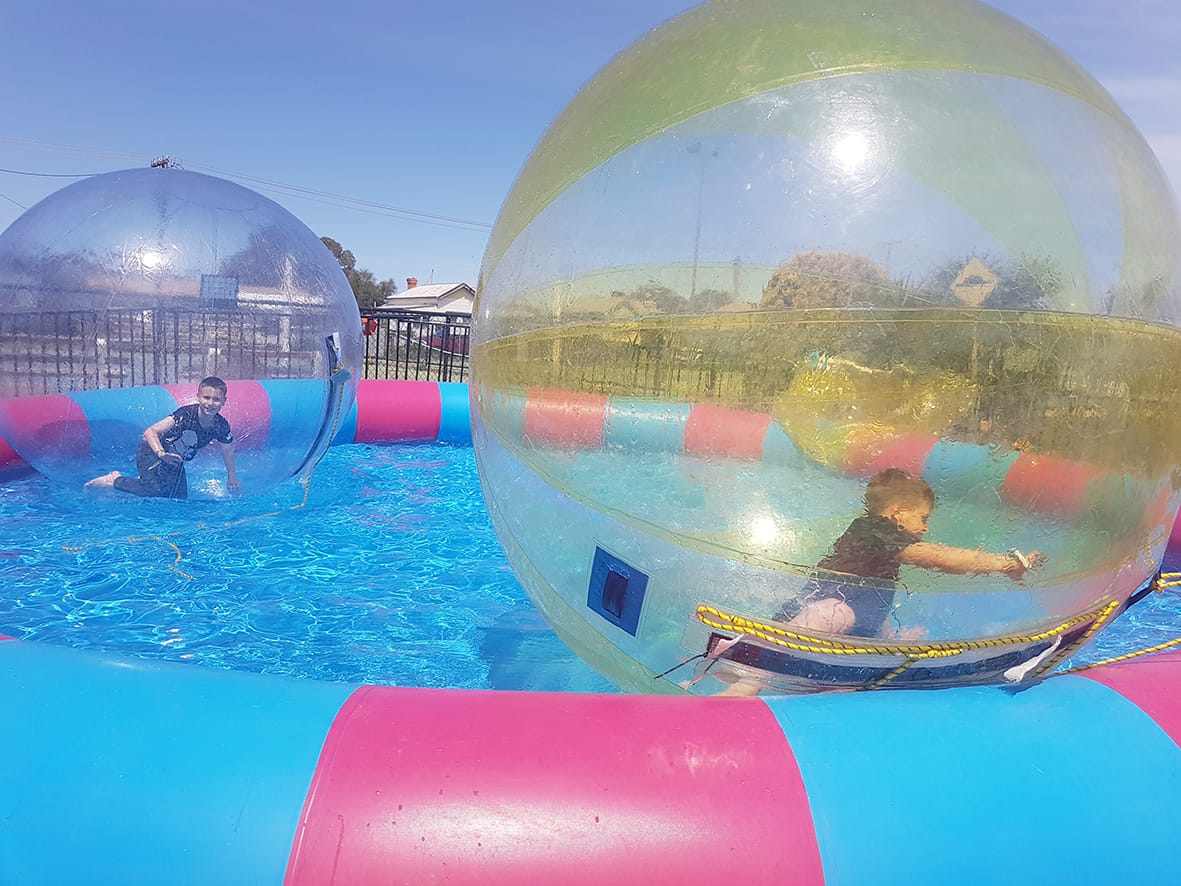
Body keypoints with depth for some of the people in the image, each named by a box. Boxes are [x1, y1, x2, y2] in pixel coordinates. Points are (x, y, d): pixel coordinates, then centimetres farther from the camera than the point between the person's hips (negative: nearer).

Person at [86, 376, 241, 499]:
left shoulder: (221, 426, -15)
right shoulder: (186, 414, -31)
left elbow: (227, 452, 4)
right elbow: (150, 432, -30)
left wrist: (232, 478, 12)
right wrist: (161, 454, -46)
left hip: (175, 461, 6)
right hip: (151, 452, -6)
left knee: (180, 499, 6)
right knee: (157, 491, -24)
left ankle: (144, 480, 28)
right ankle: (115, 480, 0)